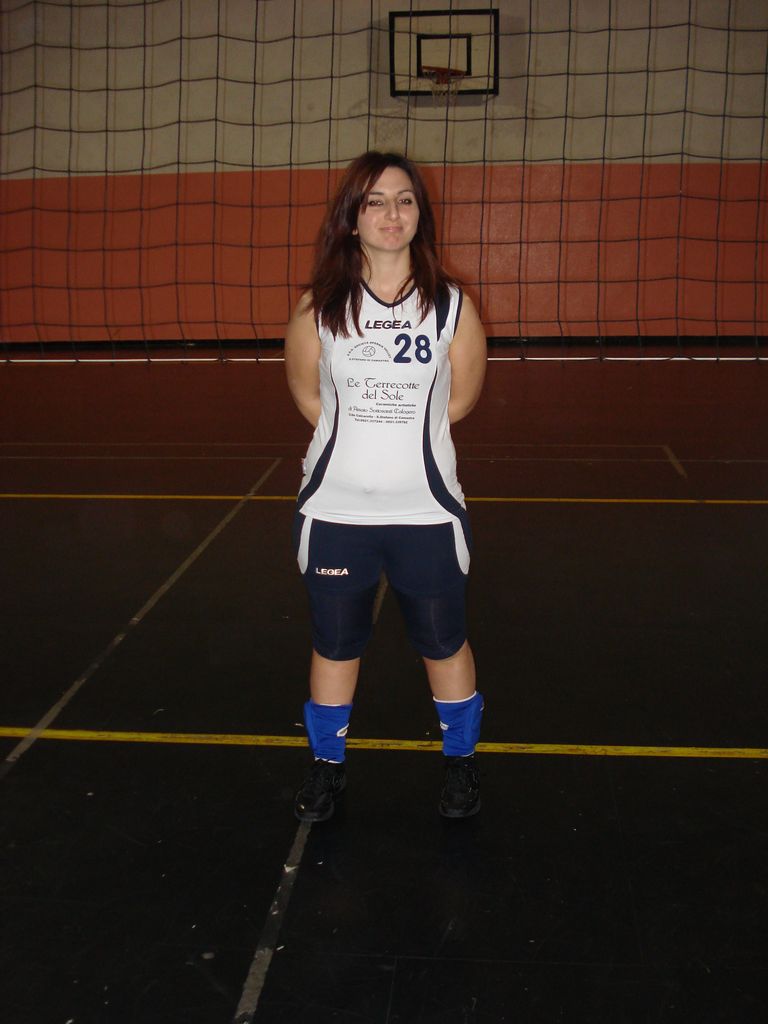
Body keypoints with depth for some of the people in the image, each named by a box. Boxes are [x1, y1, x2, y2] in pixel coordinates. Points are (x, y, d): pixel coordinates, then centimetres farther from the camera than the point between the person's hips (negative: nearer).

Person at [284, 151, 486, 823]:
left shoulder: (452, 306, -4)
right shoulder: (318, 308, -3)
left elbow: (460, 398, 8)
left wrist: (399, 433, 7)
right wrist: (359, 437, 9)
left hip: (426, 513, 0)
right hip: (335, 510, 1)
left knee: (444, 646, 12)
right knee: (334, 647, 14)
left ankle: (462, 763, 35)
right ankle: (329, 767, 35)